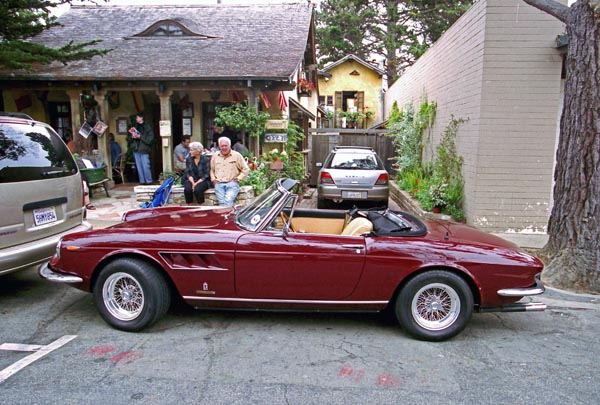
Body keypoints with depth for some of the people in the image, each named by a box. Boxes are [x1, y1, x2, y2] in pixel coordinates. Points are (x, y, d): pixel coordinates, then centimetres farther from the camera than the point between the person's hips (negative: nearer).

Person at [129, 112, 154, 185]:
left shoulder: (147, 127, -3)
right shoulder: (135, 127, 16)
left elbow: (150, 138, -11)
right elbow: (130, 137, 23)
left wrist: (140, 137, -15)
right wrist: (132, 137, 1)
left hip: (144, 149, -6)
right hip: (136, 149, 6)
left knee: (145, 166, -8)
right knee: (139, 167, 8)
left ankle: (149, 181, 0)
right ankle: (142, 181, 13)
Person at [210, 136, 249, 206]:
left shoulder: (237, 155, 9)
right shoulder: (215, 156, 19)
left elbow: (246, 169, 10)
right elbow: (211, 170, 28)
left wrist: (239, 178, -1)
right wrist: (213, 179, 11)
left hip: (232, 183, -2)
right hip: (219, 184, 2)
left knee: (228, 200, -28)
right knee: (222, 202, -23)